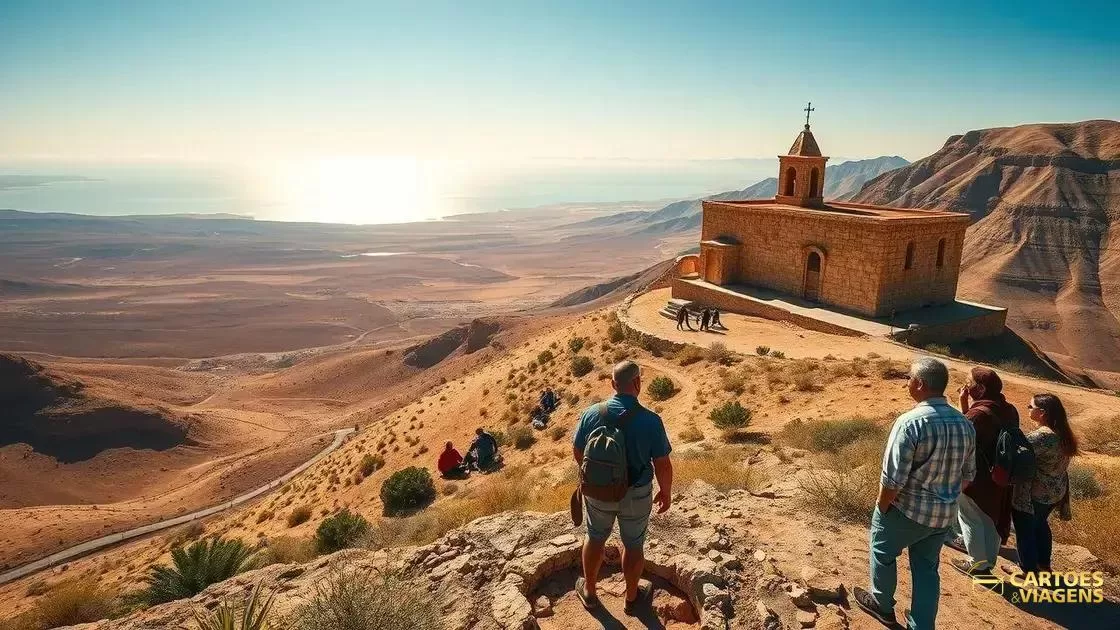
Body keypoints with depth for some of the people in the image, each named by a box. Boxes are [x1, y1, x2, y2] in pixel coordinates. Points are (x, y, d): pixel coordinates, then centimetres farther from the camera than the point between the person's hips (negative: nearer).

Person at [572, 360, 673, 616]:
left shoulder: (591, 413, -16)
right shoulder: (651, 421, -23)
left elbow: (577, 452, -2)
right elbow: (663, 465, -15)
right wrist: (666, 492, 3)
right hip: (636, 495, -2)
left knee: (595, 539, 25)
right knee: (633, 545, 21)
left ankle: (589, 591, 44)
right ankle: (632, 597, 43)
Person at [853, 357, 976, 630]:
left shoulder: (910, 423, -27)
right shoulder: (965, 424, -3)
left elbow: (893, 479, -25)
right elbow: (968, 475, 8)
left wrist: (881, 508, -8)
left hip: (907, 510, -6)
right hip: (945, 514, 6)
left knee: (883, 553, 20)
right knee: (927, 568, 20)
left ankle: (882, 604, 41)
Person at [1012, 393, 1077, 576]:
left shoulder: (1042, 436, -30)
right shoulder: (1063, 434, 0)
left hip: (1034, 494, -9)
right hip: (1055, 491, 9)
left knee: (1025, 530, 10)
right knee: (1040, 525, 27)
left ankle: (1030, 570, 24)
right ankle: (1044, 565, 41)